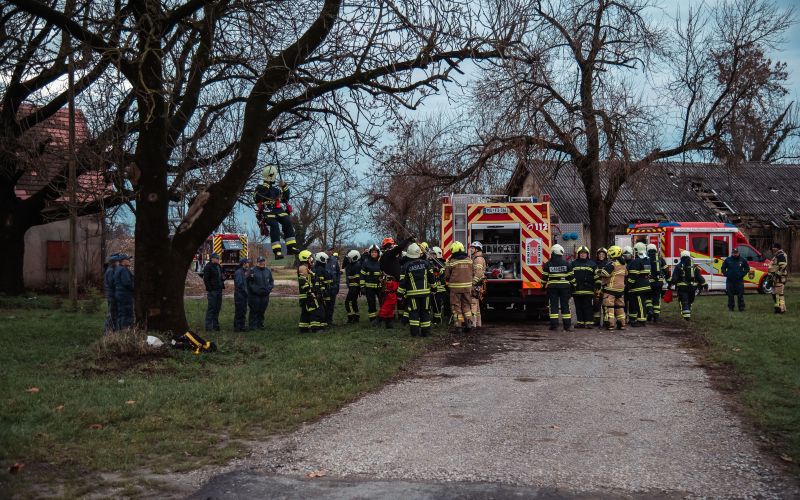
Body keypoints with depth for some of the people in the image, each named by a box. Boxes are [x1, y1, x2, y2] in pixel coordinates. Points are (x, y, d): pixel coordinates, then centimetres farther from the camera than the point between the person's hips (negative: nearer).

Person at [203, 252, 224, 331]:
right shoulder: (208, 267, -8)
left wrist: (223, 278, 7)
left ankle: (215, 325, 19)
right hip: (212, 291, -8)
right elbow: (205, 279, -12)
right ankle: (208, 326, -2)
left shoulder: (219, 267, 17)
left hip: (219, 290, 8)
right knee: (211, 308, -6)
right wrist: (209, 289, -17)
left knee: (217, 308, 11)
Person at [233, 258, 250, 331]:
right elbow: (239, 284, -22)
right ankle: (237, 327, 1)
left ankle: (241, 326, 21)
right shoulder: (238, 272, -15)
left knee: (243, 311, 14)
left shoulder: (243, 272, 16)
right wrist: (245, 291, -15)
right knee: (238, 312, -4)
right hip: (239, 295, -10)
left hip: (243, 295, 10)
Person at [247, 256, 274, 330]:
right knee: (254, 311, -4)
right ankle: (253, 325, 1)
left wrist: (269, 288, 2)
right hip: (255, 295, -5)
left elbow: (271, 281, 19)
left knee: (262, 310, 11)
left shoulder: (268, 271, 13)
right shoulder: (252, 271, -4)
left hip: (265, 295, 5)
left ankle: (260, 325, 21)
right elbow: (249, 282, -6)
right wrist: (255, 290, -13)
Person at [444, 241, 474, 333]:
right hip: (467, 286, 4)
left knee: (456, 306, 6)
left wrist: (447, 281, 20)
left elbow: (447, 276, -1)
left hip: (455, 287, -4)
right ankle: (468, 321, 2)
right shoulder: (469, 260, 2)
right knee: (467, 305, 14)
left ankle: (460, 323, 5)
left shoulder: (451, 262, -10)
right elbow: (473, 274, 11)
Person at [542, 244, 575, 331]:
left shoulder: (548, 264, -2)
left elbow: (544, 277, 0)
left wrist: (544, 286, 10)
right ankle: (567, 325, 5)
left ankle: (554, 324, -4)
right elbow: (571, 277, 2)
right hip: (565, 287, 1)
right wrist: (573, 285, 12)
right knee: (565, 305, 6)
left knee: (553, 305, 2)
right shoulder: (566, 264, 0)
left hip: (552, 287, -1)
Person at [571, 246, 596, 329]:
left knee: (588, 307, -2)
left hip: (588, 290, -2)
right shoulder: (574, 264, 12)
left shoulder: (592, 264, 8)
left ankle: (589, 322, -1)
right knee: (578, 307, 7)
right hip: (576, 290, 2)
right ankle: (580, 322, 13)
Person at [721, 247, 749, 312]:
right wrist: (726, 274, -2)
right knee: (730, 295, 5)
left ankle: (741, 307, 5)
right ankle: (730, 307, 13)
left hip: (739, 281, -1)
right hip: (730, 280, 1)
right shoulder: (728, 260, 6)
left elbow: (747, 268, 12)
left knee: (740, 295, -1)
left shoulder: (742, 260, 5)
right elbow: (723, 268, 13)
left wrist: (743, 274, -3)